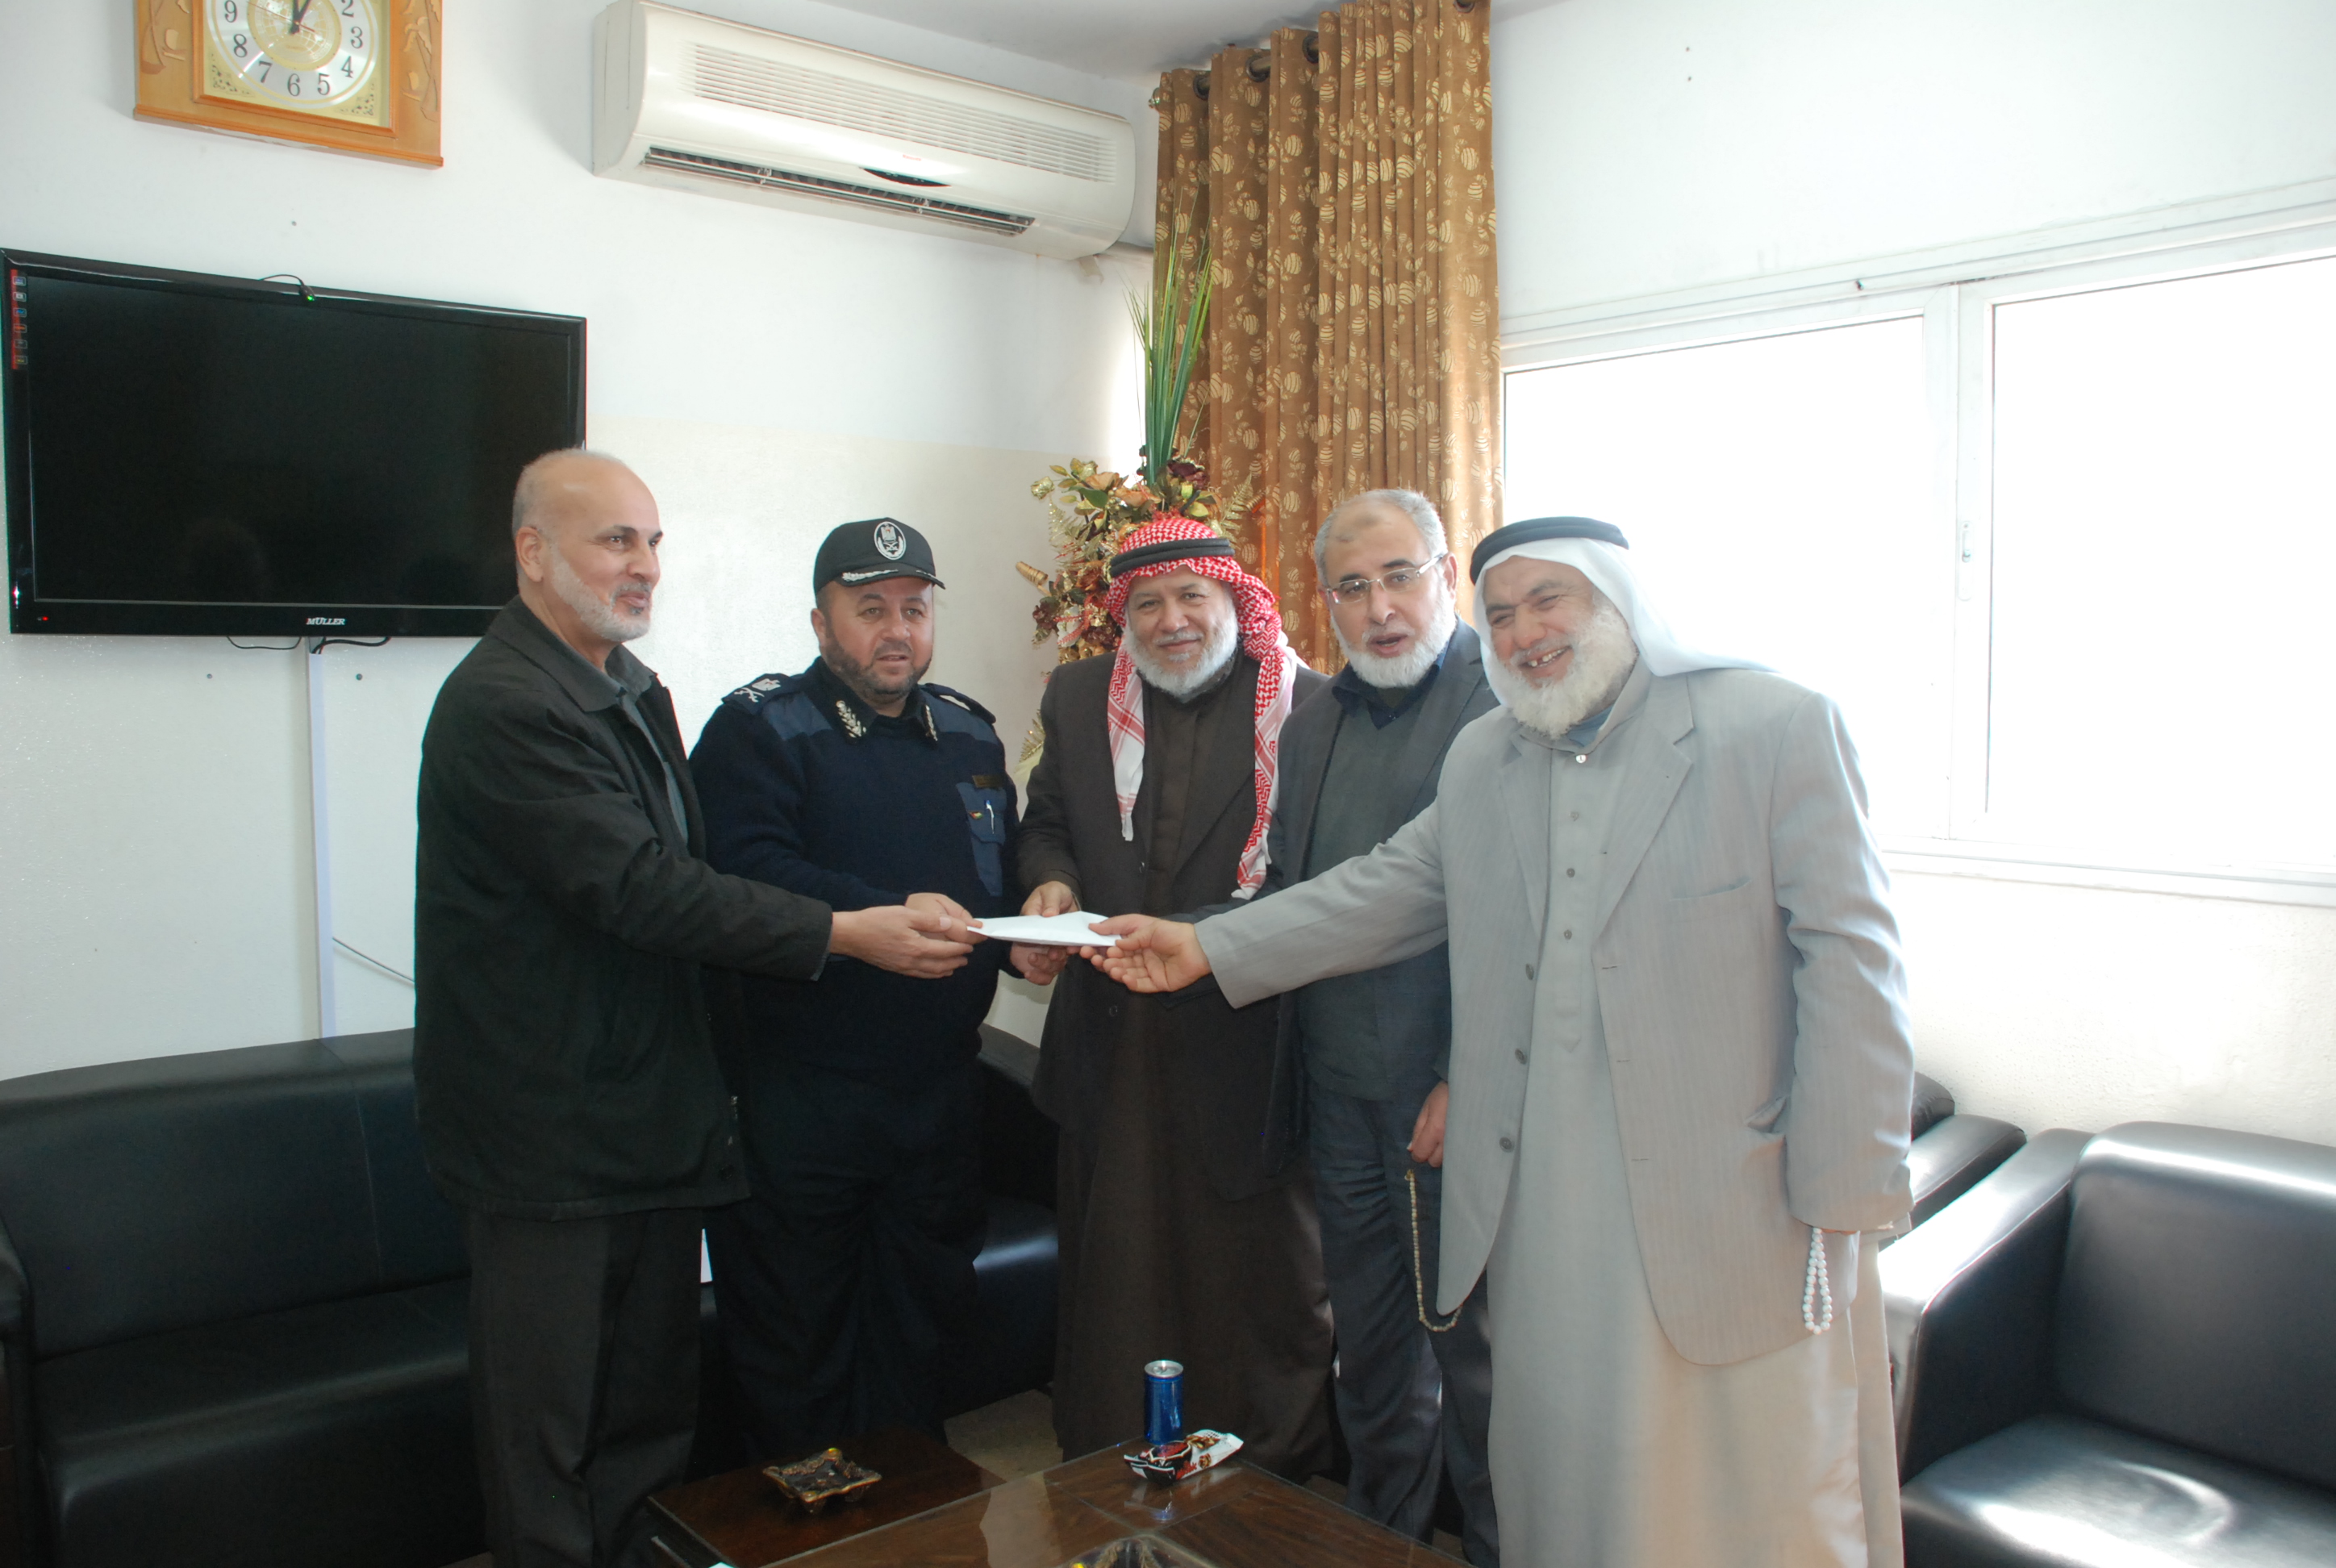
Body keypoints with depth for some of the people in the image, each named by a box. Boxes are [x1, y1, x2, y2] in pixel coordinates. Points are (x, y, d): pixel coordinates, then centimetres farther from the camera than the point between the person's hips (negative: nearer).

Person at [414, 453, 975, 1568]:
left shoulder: (633, 686, 12)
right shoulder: (499, 703, -18)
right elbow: (641, 890, -25)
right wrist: (849, 933, -25)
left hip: (652, 1117, 9)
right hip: (546, 1130, -8)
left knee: (654, 1400, 18)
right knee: (546, 1426, 6)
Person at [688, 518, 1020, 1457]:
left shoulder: (967, 734, 13)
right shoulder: (760, 727, -5)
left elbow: (1008, 878, 19)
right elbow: (744, 870, -21)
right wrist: (887, 916, -30)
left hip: (939, 1089, 6)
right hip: (799, 1091, -5)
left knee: (925, 1322, 17)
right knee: (795, 1341, 6)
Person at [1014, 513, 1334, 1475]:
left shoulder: (1310, 707, -7)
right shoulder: (1078, 699, 8)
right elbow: (1046, 819, 17)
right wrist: (1051, 881, -6)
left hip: (1246, 1048, -3)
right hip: (1113, 1045, 4)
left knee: (1262, 1278, 12)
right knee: (1113, 1269, 17)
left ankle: (1274, 1490, 33)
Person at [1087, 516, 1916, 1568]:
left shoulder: (1779, 727, -6)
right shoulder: (1481, 758, 11)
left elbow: (1848, 960, -8)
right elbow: (1389, 890, 17)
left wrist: (1842, 1203, -10)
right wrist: (1207, 949, 10)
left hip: (1729, 1206, -4)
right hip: (1541, 1212, 5)